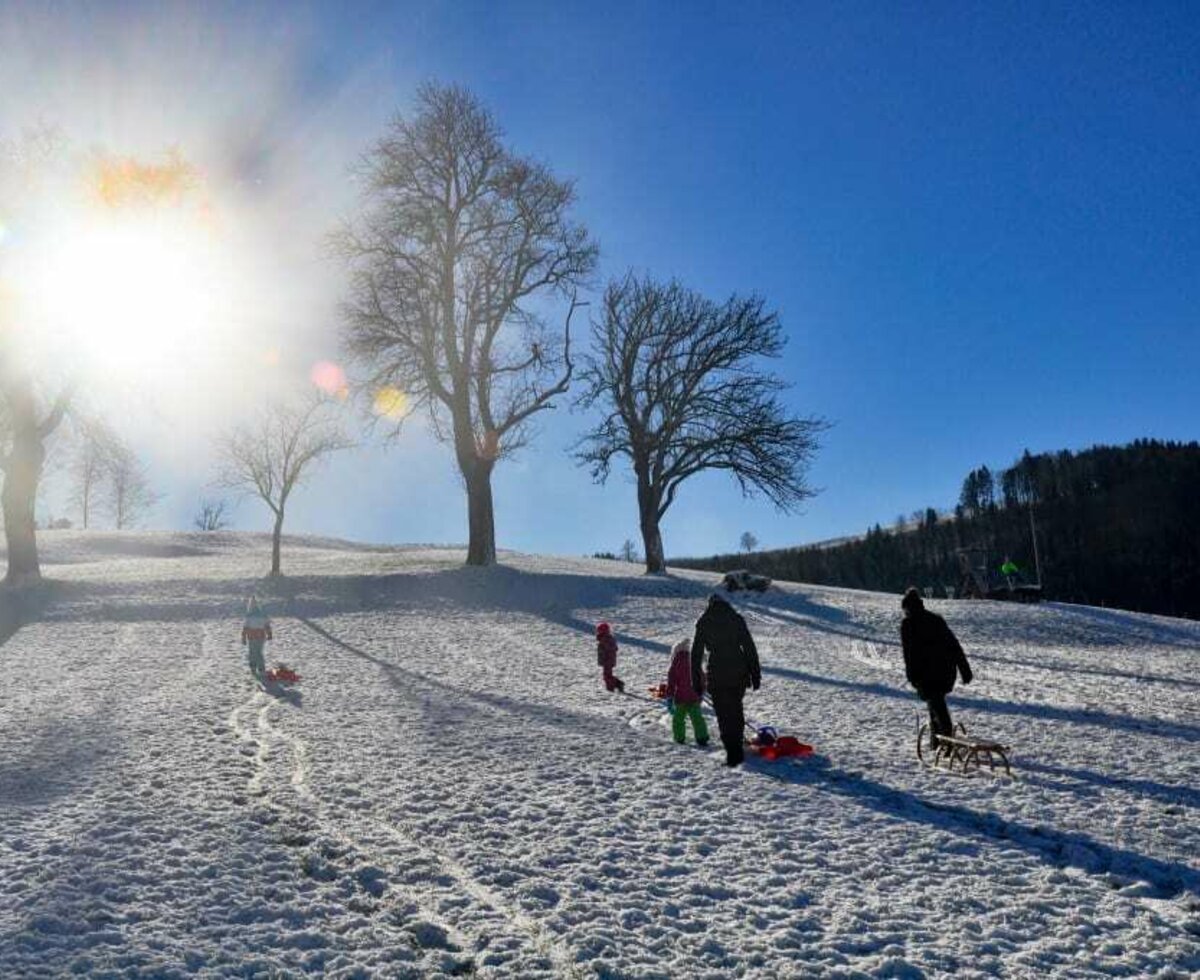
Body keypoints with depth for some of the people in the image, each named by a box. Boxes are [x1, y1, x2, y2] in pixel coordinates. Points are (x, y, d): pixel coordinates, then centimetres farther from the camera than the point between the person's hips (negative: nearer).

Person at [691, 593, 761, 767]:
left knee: (724, 715, 7)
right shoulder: (736, 619, 2)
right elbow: (750, 648, -1)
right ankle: (737, 750, 23)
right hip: (738, 673, 2)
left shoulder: (703, 622, 2)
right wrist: (755, 674, 4)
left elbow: (696, 653, 2)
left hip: (716, 675, -1)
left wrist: (696, 681, 7)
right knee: (736, 710, 21)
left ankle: (733, 753, 1)